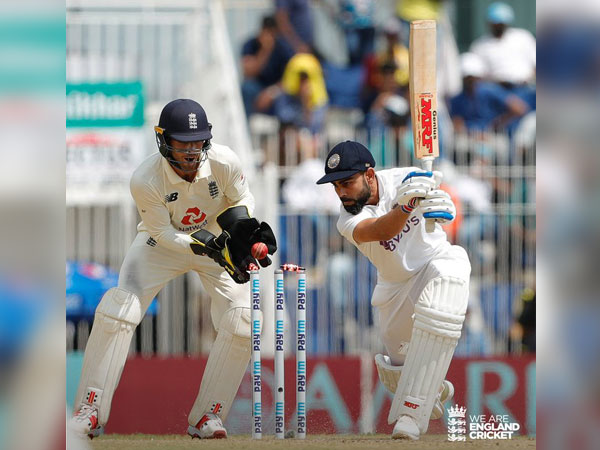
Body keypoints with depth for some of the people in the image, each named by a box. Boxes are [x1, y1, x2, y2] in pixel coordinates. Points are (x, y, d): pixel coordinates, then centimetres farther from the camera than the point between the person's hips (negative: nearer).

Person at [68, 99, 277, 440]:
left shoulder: (224, 163, -26)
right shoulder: (145, 181, -30)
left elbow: (242, 200, -6)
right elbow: (163, 233, -20)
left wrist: (241, 227, -27)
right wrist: (207, 245, -34)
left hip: (218, 241, 1)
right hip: (163, 243, -1)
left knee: (241, 323, -16)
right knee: (117, 310, -19)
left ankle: (208, 417, -2)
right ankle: (90, 412, -11)